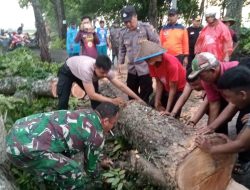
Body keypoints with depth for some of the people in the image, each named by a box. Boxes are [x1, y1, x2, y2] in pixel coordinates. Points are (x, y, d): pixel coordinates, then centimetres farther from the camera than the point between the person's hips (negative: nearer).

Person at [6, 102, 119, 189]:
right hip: (26, 148, -10)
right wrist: (95, 176, 36)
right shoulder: (97, 135, -6)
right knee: (73, 173, -3)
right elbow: (90, 165, 13)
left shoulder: (86, 114, 18)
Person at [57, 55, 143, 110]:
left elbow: (121, 86, -27)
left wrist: (138, 99, -32)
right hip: (67, 71, -5)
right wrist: (112, 100, -50)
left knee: (97, 97, -4)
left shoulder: (105, 70, -30)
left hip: (80, 71, 5)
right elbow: (92, 95, -45)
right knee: (63, 100, -12)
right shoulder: (87, 70, -47)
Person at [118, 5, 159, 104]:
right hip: (131, 68, 5)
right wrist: (120, 62, 13)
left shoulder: (146, 27, -10)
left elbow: (157, 44, -6)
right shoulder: (123, 32, 5)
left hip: (145, 68, -5)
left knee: (145, 96, 3)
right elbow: (122, 49, 17)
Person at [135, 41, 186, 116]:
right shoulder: (152, 63, -15)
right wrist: (157, 102, -17)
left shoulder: (171, 63, -33)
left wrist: (167, 110, -30)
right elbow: (159, 83, -10)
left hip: (179, 89, -6)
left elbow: (173, 88, -28)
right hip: (166, 88, 6)